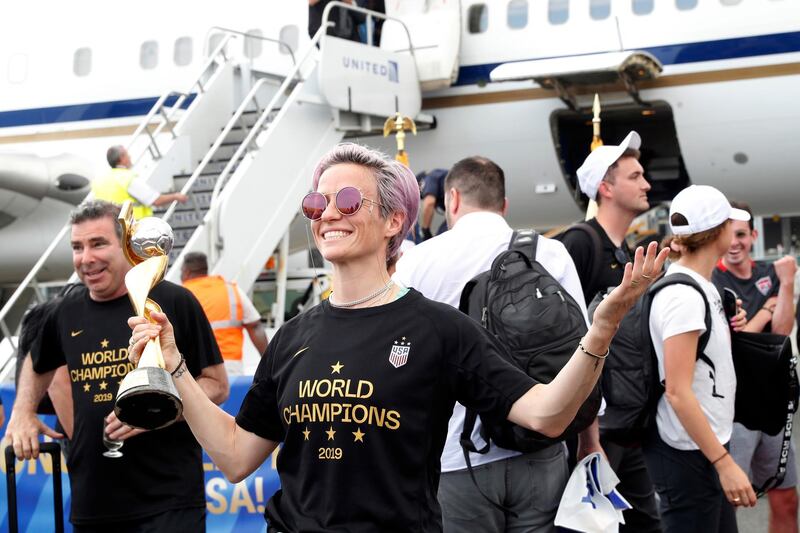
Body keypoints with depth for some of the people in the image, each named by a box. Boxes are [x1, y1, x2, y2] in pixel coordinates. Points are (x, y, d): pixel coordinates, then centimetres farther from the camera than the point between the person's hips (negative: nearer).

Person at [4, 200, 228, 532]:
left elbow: (217, 385, -1)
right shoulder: (67, 312, 9)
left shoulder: (175, 302, -4)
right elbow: (37, 365, 30)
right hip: (91, 503, 5)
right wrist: (22, 413, 12)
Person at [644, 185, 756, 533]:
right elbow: (678, 392, -22)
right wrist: (725, 462, -23)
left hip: (706, 443, 9)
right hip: (688, 454, -9)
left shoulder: (701, 286, 9)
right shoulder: (683, 295, -18)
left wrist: (727, 330, 6)